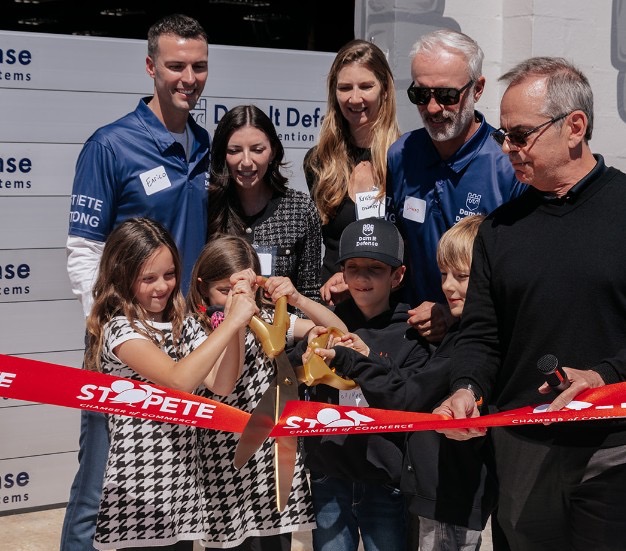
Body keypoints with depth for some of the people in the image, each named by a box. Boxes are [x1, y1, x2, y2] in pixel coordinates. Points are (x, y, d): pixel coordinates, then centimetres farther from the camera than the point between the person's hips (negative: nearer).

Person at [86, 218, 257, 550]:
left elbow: (221, 385, -2)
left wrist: (237, 324, -13)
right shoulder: (118, 328, -12)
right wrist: (231, 322, -23)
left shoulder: (183, 325, 10)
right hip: (138, 490, -6)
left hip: (182, 479, 6)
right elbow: (179, 379, -25)